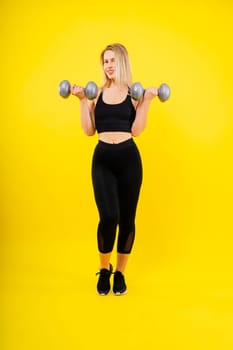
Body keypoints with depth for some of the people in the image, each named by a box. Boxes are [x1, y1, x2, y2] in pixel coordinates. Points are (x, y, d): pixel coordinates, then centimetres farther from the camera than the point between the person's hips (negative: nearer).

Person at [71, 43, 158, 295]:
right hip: (102, 159, 0)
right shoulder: (97, 93, 8)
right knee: (108, 216, -15)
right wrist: (82, 100, -1)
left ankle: (120, 273, 25)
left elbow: (136, 130, -6)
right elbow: (89, 130, 2)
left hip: (129, 158, 0)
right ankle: (104, 269, 11)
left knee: (127, 219, 6)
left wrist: (146, 101, -10)